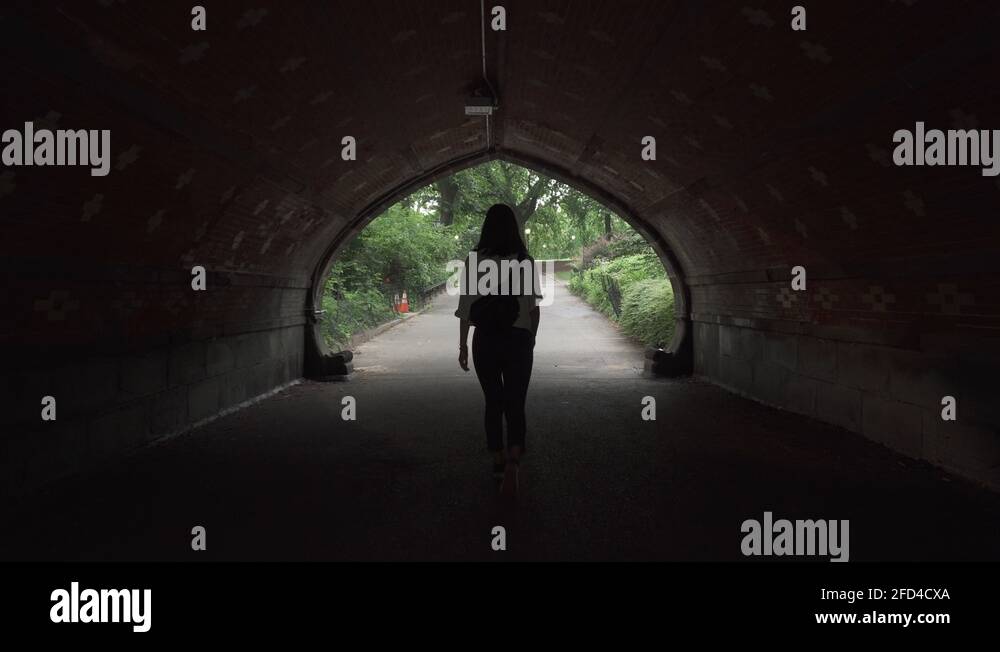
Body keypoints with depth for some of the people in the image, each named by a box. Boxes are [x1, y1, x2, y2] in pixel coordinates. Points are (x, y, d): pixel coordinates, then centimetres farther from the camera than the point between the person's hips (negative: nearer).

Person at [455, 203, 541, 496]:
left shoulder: (474, 260, -3)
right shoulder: (524, 261, -3)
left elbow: (466, 306, -3)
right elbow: (533, 307, -1)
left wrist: (463, 344, 6)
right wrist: (531, 340, 14)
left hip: (485, 341, 1)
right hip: (518, 340, 0)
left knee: (493, 403, 16)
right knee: (515, 404, 4)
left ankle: (499, 462, 26)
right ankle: (513, 462, -18)